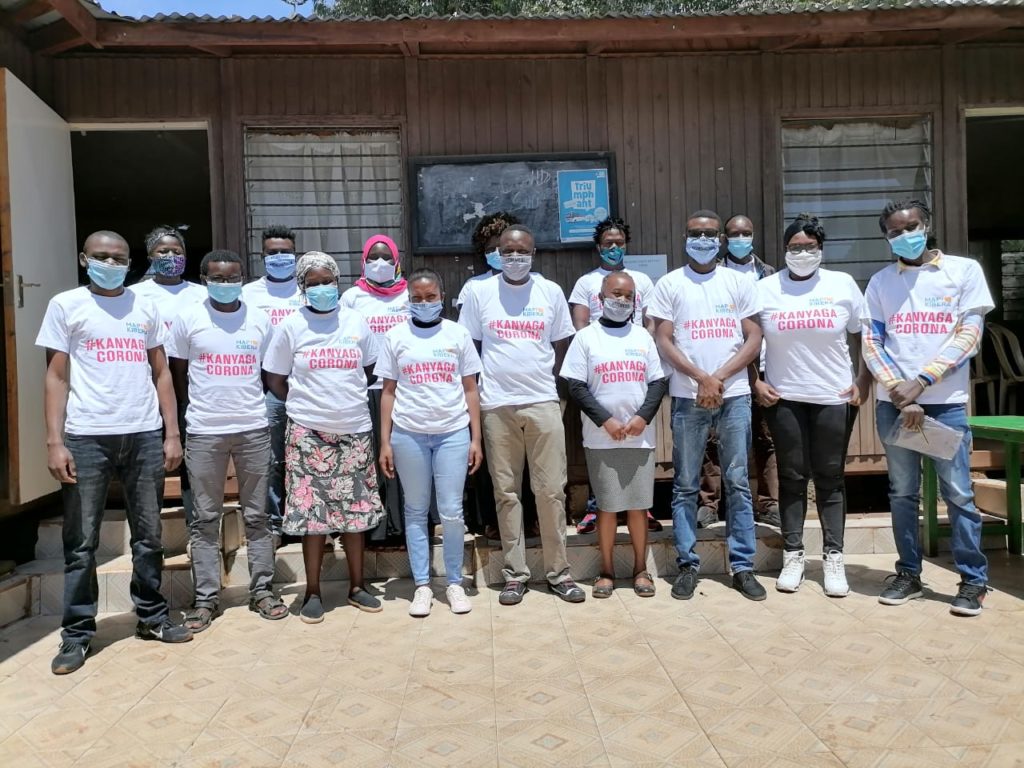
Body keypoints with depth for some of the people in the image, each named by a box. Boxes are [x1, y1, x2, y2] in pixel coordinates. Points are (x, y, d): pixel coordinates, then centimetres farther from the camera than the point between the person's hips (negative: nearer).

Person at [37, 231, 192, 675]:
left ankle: (152, 617, 23)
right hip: (87, 437, -2)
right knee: (82, 542, 4)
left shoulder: (145, 307, 12)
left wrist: (171, 433, 5)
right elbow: (57, 378, 1)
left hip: (145, 436, 3)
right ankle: (77, 634, 15)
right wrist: (54, 442, -7)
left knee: (149, 536, 10)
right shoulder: (65, 305, 5)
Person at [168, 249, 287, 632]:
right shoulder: (188, 319, 1)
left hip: (253, 429, 1)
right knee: (205, 518, 6)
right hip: (204, 432, -1)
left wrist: (251, 403, 8)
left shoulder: (260, 319, 4)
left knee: (257, 515, 8)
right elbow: (177, 371, 8)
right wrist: (198, 407, 8)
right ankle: (205, 596, 16)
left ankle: (262, 589, 18)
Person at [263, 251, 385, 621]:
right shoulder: (291, 326, -1)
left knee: (356, 510, 8)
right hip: (308, 432, -2)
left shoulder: (356, 322, 5)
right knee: (312, 512, 1)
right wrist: (306, 404, 4)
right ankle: (313, 592, 15)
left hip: (354, 430, 2)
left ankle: (357, 586, 21)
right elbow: (275, 379, 5)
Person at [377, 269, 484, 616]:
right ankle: (422, 586, 17)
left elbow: (470, 389, 7)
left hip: (453, 433, 0)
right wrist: (384, 442, 1)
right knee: (416, 511, 7)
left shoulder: (458, 334, 6)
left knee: (451, 512, 0)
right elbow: (388, 392, 6)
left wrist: (476, 438, 1)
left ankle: (455, 583, 16)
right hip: (408, 434, 1)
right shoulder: (395, 336, 6)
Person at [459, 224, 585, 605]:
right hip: (497, 405, 0)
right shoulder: (479, 292, 3)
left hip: (543, 403, 0)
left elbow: (561, 346, 12)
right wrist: (475, 392, 3)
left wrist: (544, 380, 4)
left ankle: (558, 572, 14)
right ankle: (515, 574, 16)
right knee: (506, 492, 5)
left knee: (551, 490, 2)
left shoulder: (551, 292, 5)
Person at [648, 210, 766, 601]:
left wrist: (720, 378, -9)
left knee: (738, 483, 4)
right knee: (686, 485, 4)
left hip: (734, 395, 1)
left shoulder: (738, 282, 10)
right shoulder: (669, 284, 6)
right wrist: (702, 378, -12)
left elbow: (754, 338, 5)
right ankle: (688, 564, 13)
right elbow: (663, 341, -1)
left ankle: (742, 566, 12)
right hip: (688, 397, -1)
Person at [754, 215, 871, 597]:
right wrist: (755, 382, -3)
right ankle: (793, 555, 15)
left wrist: (864, 381, -4)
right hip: (784, 398, 0)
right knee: (792, 477, 6)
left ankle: (833, 557, 14)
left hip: (834, 397, 0)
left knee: (830, 479, 5)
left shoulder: (842, 284, 3)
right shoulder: (765, 289, 3)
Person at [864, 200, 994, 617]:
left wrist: (920, 383, -12)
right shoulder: (880, 282, 9)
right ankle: (908, 573, 19)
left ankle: (974, 580, 12)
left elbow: (969, 336, -4)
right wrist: (900, 393, -9)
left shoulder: (964, 270, 3)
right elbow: (871, 344, 3)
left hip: (946, 401, -2)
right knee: (902, 493, 8)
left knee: (958, 493, -1)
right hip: (893, 401, 2)